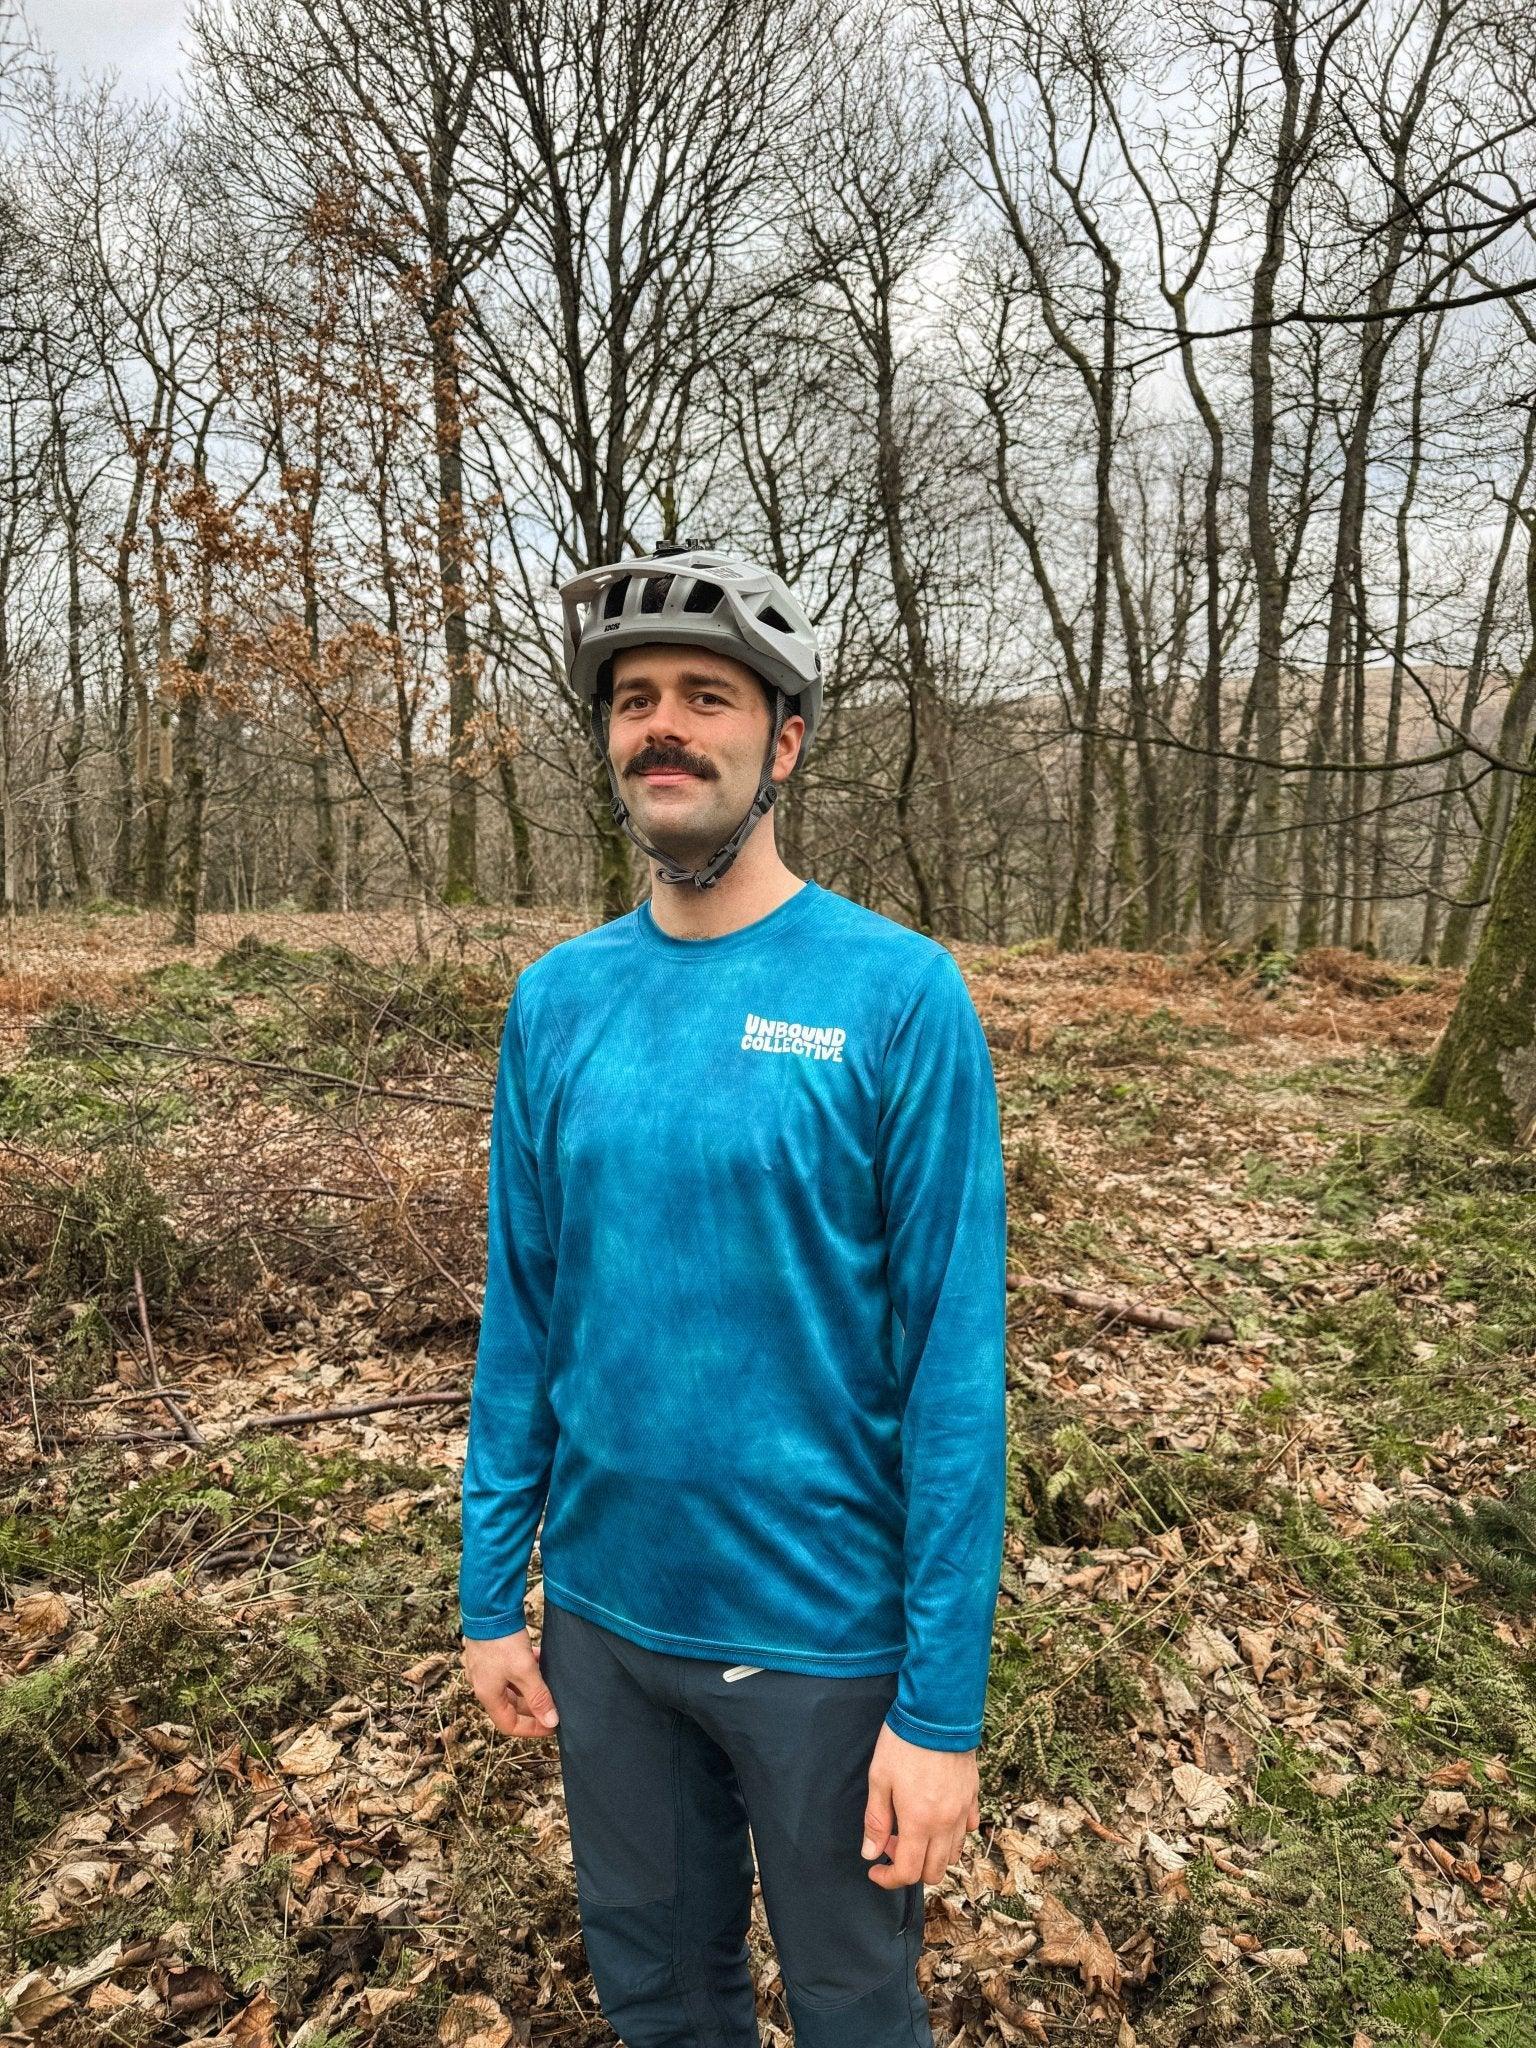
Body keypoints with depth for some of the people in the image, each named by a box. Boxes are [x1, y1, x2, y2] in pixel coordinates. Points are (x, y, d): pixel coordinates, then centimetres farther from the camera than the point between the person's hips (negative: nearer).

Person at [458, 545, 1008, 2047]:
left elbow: (954, 1366, -16)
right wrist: (491, 1595, 6)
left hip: (823, 1629, -3)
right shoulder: (556, 1000, -3)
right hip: (605, 1611, 4)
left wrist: (942, 1706, -14)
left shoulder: (899, 995, -16)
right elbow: (521, 1321, 3)